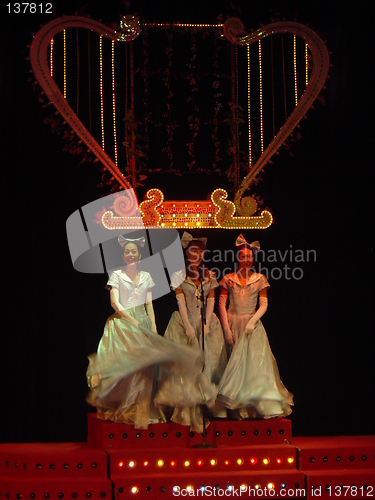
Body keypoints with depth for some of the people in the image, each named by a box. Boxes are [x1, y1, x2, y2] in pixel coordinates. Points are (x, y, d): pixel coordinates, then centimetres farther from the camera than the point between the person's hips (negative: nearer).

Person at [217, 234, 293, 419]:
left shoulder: (259, 279, 7)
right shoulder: (228, 279, 7)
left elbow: (263, 305, 0)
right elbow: (222, 304, 2)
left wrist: (252, 321, -15)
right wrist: (226, 328, -8)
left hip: (252, 325, -1)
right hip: (233, 325, 1)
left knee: (254, 361, -9)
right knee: (234, 365, -1)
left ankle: (257, 406, -7)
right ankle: (237, 408, 1)